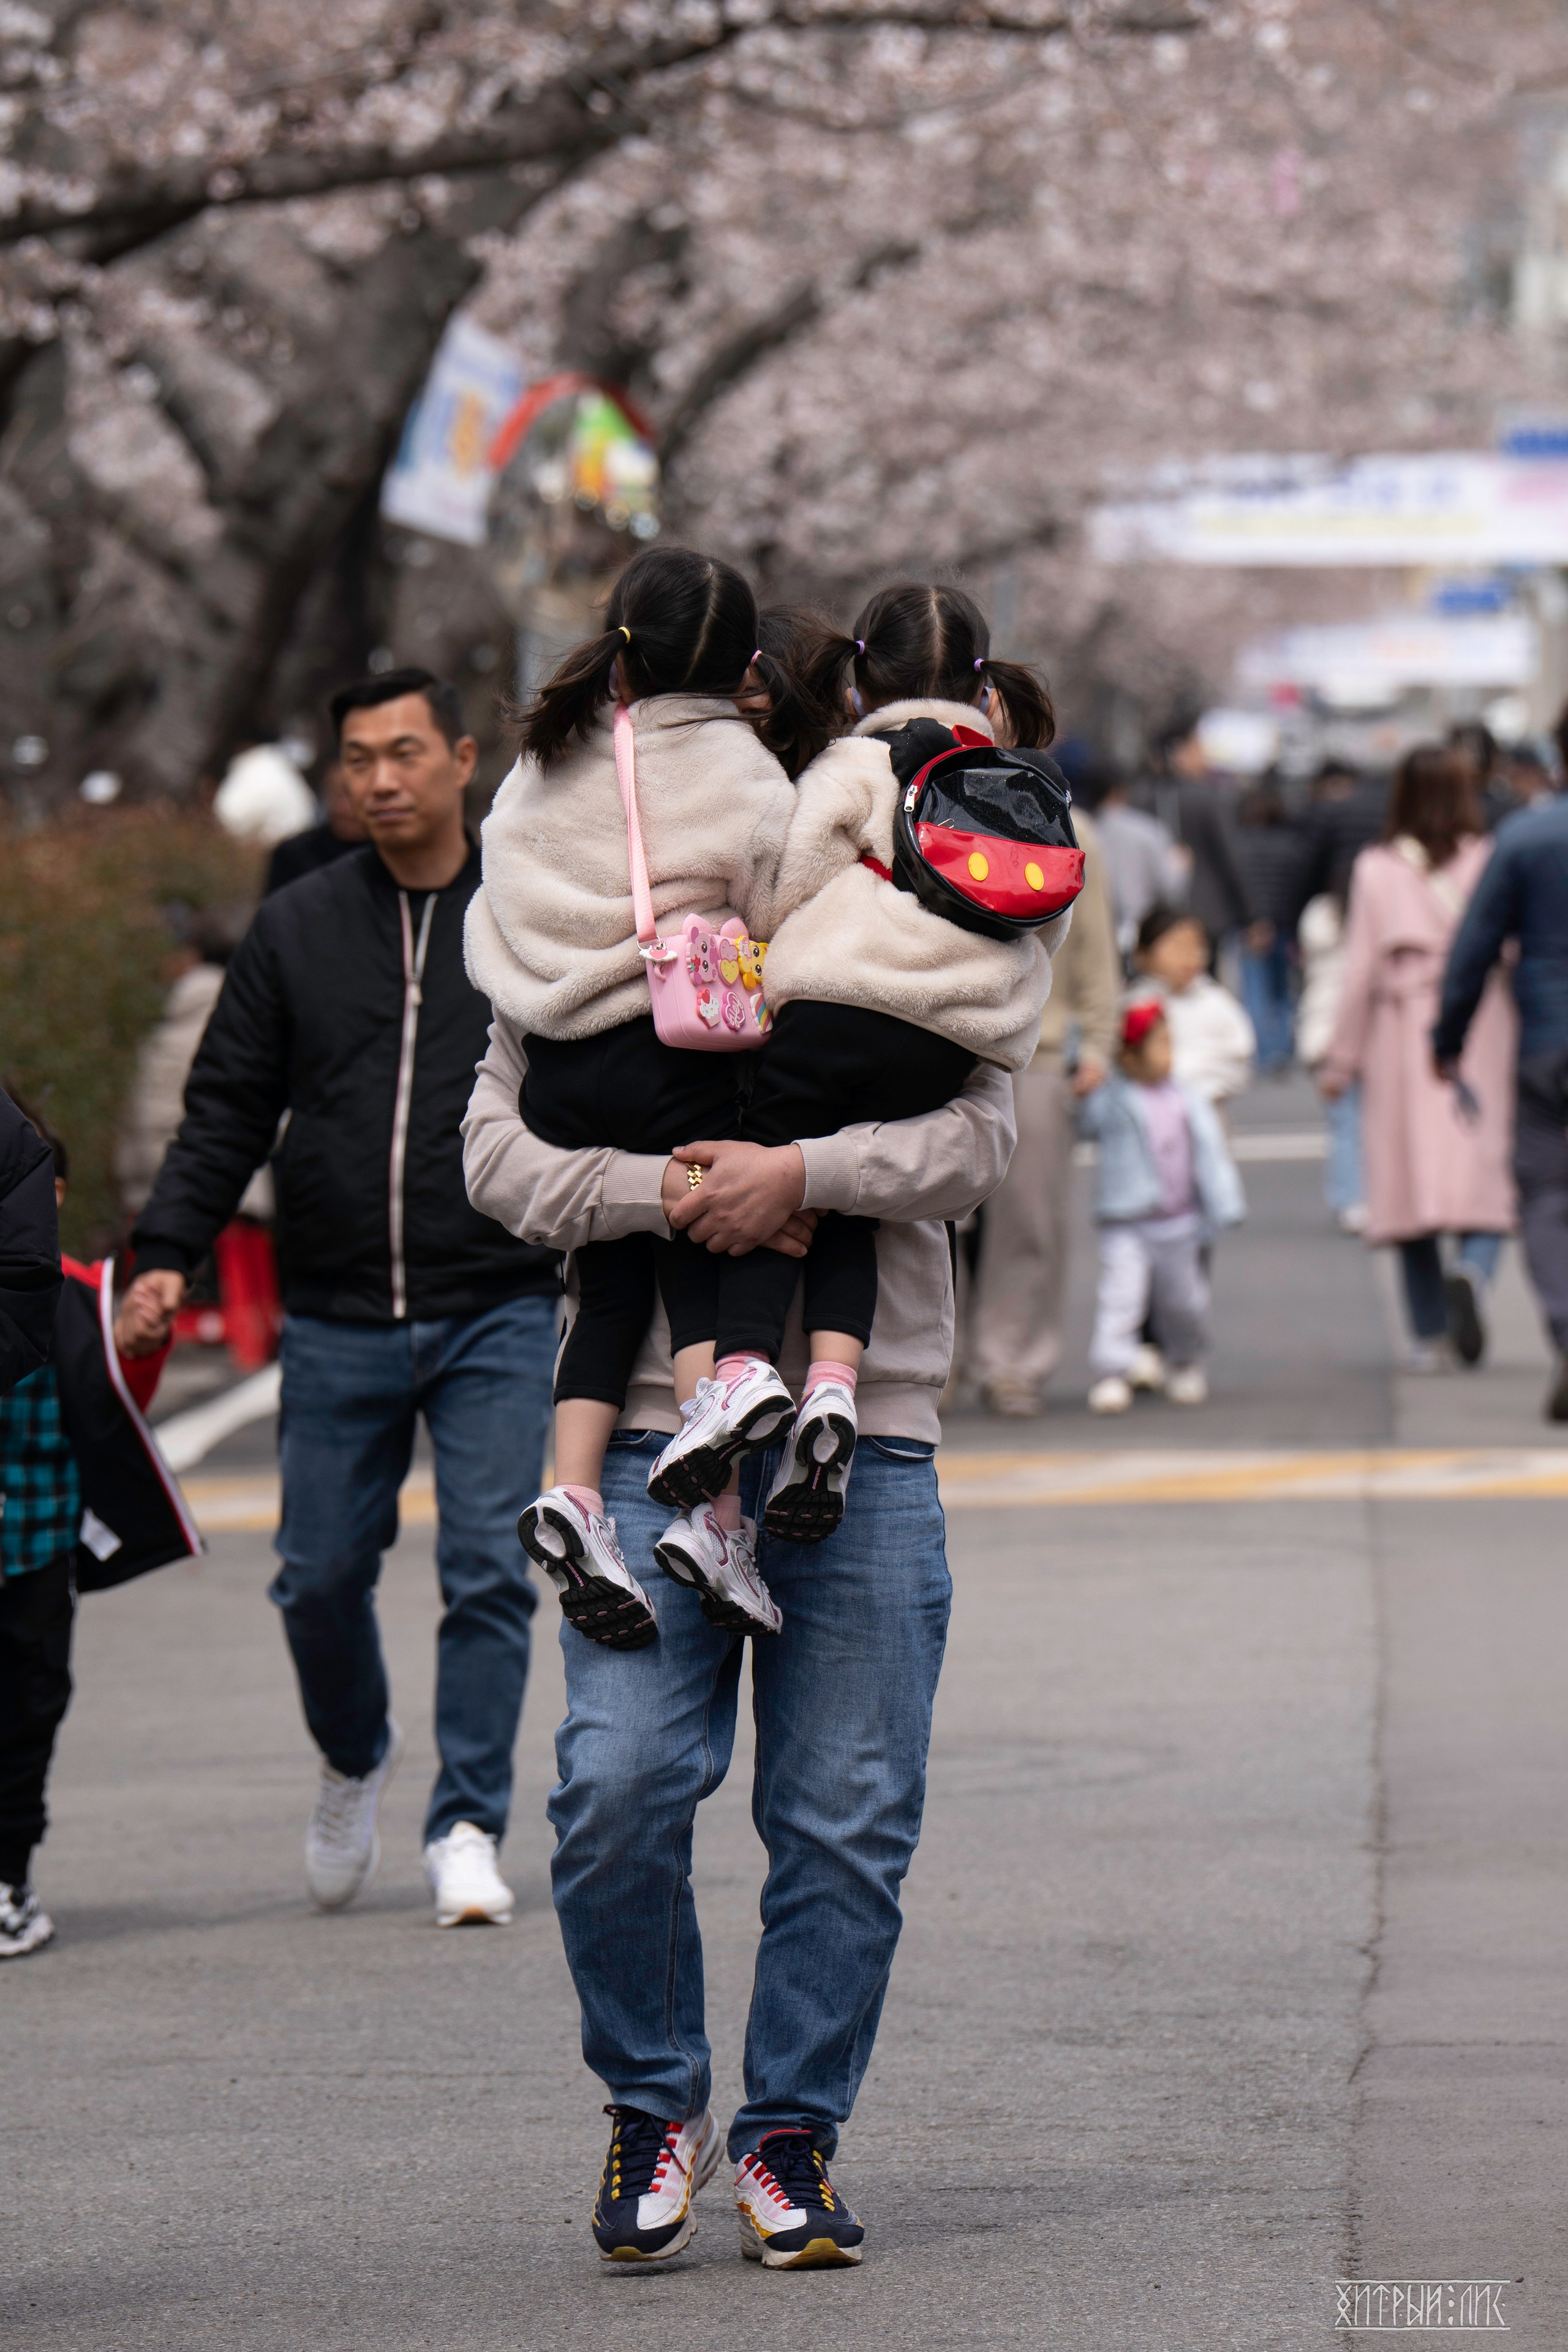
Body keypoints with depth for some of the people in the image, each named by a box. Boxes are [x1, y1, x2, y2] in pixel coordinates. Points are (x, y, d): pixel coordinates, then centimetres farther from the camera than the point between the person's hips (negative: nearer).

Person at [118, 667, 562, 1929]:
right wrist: (169, 1249, -1)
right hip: (337, 1325, 2)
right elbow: (227, 1109, 9)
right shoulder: (296, 929, 7)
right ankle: (356, 1757, 35)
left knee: (490, 1572, -7)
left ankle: (469, 1826, 2)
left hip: (497, 1315, -2)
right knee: (321, 1576, 7)